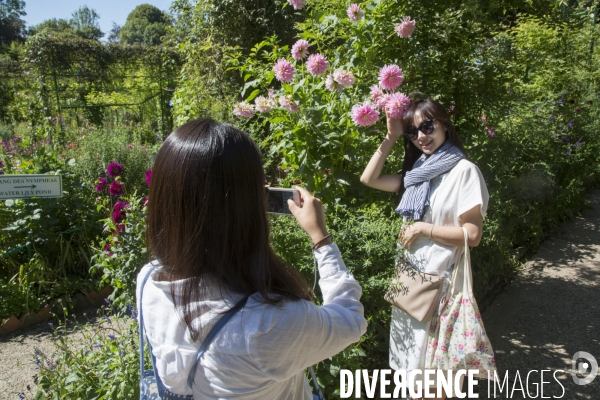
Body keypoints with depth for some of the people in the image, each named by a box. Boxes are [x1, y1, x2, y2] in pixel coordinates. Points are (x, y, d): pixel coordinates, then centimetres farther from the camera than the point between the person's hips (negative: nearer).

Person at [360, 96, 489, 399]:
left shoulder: (463, 170, -13)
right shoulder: (416, 172, 8)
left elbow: (472, 235, -16)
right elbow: (368, 179, 5)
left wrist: (423, 228, -15)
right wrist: (391, 137, 2)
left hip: (439, 277, -7)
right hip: (410, 272, 7)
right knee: (411, 354, 20)